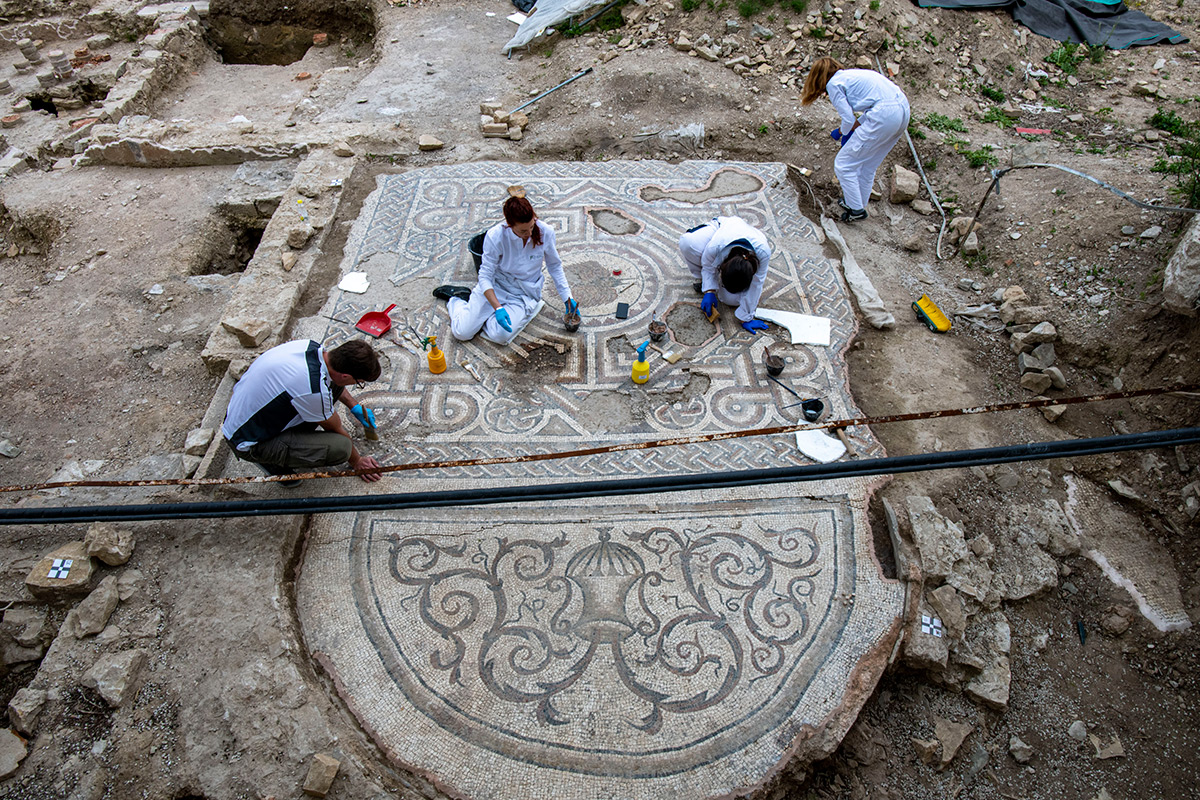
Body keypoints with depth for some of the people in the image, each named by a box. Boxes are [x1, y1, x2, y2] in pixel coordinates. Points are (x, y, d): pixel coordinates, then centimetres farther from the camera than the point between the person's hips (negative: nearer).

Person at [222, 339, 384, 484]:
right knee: (340, 447, -25)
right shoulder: (314, 390, -34)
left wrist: (354, 406, 21)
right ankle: (276, 462, 0)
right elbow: (335, 429, -14)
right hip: (250, 443, -8)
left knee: (335, 385, 2)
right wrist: (356, 461, 3)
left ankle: (294, 436, 11)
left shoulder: (310, 346, -11)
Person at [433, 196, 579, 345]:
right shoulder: (495, 236, -23)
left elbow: (555, 266, 2)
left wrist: (567, 297, -2)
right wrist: (498, 308, -29)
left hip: (524, 294, 1)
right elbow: (485, 276, -17)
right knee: (462, 332, -11)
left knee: (500, 335, -24)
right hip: (495, 285, -1)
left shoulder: (545, 232, -17)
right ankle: (456, 298, 22)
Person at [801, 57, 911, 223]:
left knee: (843, 164, 3)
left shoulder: (833, 84, 0)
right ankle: (859, 203, 38)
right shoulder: (852, 74, 25)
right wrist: (847, 131, 25)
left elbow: (849, 120, -4)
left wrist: (842, 133, 19)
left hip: (884, 116, -9)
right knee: (868, 165, 24)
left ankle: (856, 210, 10)